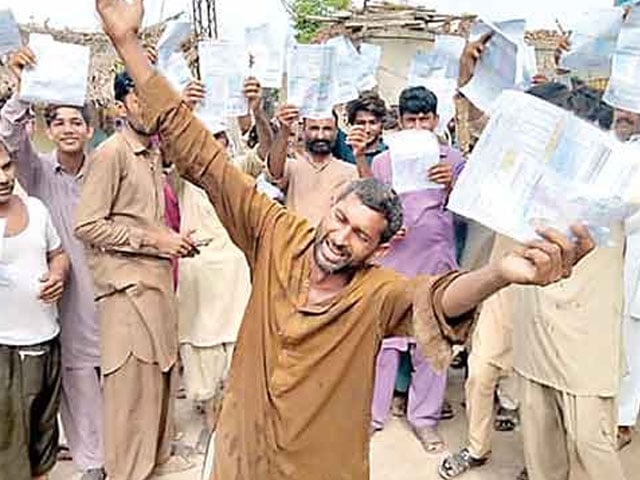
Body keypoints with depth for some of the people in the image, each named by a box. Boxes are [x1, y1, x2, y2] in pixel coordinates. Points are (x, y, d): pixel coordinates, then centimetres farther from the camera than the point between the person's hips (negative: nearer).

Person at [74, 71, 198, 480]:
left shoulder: (155, 153, 14)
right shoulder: (112, 153, -12)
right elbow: (87, 225, -17)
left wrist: (172, 241, 6)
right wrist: (153, 239, -16)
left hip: (158, 277, 8)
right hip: (127, 281, -8)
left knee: (161, 370, 16)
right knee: (132, 379, -1)